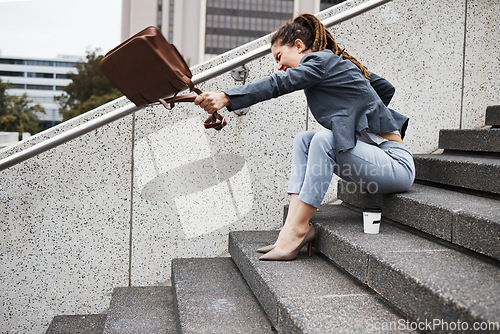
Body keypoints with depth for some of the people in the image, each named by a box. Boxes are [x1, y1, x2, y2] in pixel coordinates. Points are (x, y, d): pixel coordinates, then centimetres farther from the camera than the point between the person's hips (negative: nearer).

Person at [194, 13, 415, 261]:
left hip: (396, 164, -9)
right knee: (303, 140, 2)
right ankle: (298, 226, -10)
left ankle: (295, 230, -20)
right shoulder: (342, 63, 16)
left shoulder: (322, 60, -9)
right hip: (376, 155, 9)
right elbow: (386, 88, 26)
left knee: (324, 139, -26)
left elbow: (278, 84, -22)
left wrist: (226, 98, -28)